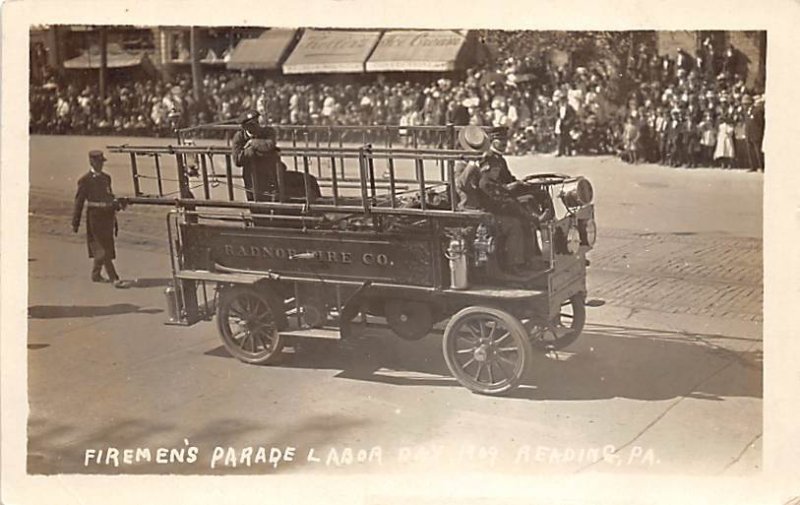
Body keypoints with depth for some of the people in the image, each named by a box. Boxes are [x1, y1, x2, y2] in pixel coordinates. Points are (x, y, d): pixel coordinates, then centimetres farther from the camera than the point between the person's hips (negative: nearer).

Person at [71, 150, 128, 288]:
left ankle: (96, 274, 30)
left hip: (108, 215, 7)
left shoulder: (106, 177, 14)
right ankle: (114, 279, -11)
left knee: (100, 247, 15)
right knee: (103, 249, -7)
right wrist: (75, 223, -5)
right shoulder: (85, 180, -5)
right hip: (95, 216, -7)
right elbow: (79, 201, -4)